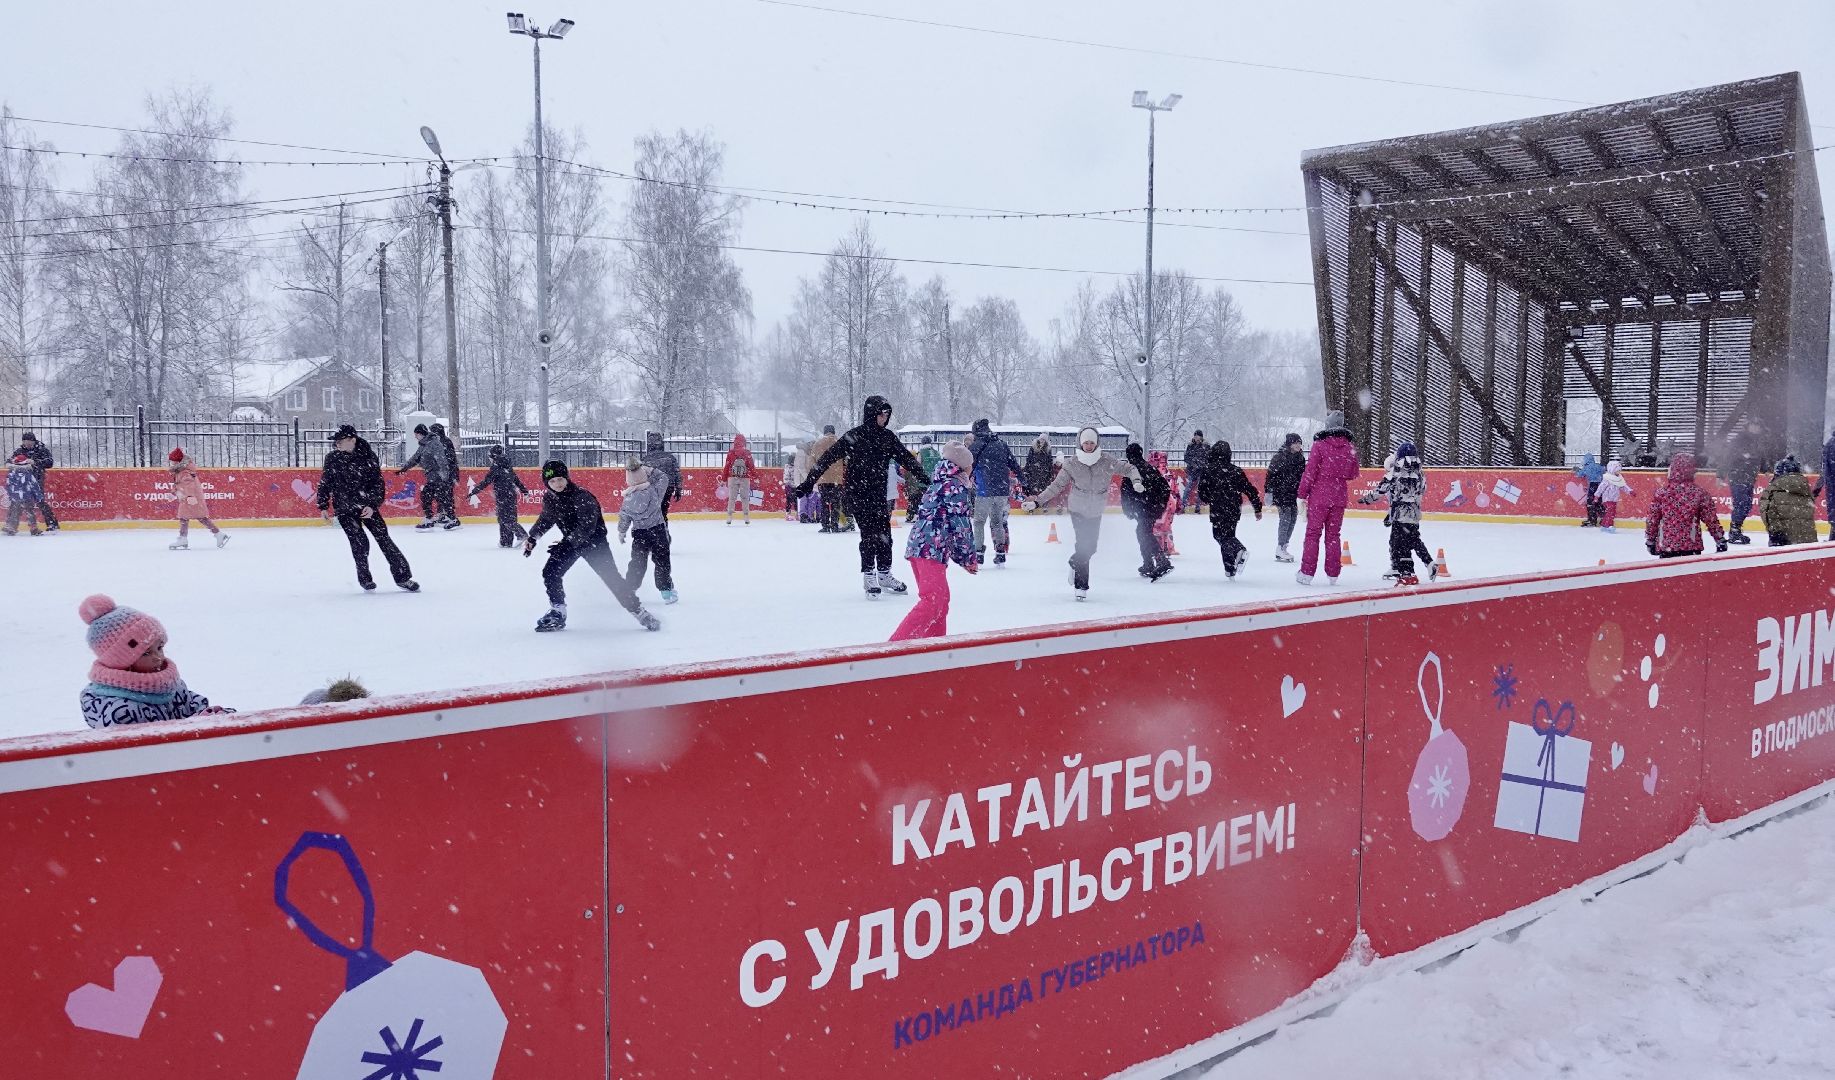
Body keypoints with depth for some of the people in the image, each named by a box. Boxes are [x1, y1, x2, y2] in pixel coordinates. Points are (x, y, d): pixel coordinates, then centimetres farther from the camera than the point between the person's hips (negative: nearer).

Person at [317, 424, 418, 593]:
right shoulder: (332, 459, -2)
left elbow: (378, 484, -6)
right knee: (359, 543, -9)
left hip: (367, 507, 0)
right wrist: (323, 506, 6)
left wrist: (372, 505, -16)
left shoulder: (368, 457, -8)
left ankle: (402, 577, 3)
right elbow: (325, 483, 8)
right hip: (344, 509, 1)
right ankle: (364, 578, 11)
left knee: (383, 538, -3)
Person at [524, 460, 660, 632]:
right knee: (550, 572, -7)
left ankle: (638, 611, 0)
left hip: (594, 540, -6)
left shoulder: (581, 496, -28)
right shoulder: (548, 498, -5)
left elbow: (587, 527, -33)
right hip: (570, 540, 6)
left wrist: (566, 543, -35)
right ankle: (558, 613, 6)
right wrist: (532, 538, 11)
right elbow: (546, 519, 16)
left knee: (611, 577, -9)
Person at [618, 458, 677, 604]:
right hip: (658, 529, -1)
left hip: (639, 533, 1)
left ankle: (628, 589, 14)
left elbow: (624, 518, -1)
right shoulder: (655, 489, -16)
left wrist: (621, 533, 15)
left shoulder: (628, 499, -12)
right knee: (662, 560, 11)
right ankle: (666, 590, 12)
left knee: (638, 562, 12)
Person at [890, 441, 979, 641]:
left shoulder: (937, 484, 23)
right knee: (933, 601, -14)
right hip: (931, 549, -10)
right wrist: (970, 557, 2)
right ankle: (897, 644, -22)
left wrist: (961, 557, 22)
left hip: (917, 546, 10)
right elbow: (960, 526, -9)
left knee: (941, 598, 18)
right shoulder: (956, 488, -4)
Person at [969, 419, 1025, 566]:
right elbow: (1014, 464, 15)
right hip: (1003, 490, 5)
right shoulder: (1002, 443, 10)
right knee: (997, 521, 16)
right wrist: (1023, 479, 25)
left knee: (979, 522, 9)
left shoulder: (975, 446, -4)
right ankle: (1000, 554, 13)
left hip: (985, 491, -5)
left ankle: (979, 552, 4)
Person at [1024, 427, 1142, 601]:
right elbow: (1057, 485, -6)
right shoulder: (1072, 464, -12)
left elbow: (1128, 468, 0)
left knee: (1091, 547, 7)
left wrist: (1136, 480, -21)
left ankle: (1074, 563, 39)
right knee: (1083, 546, -11)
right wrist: (1037, 501, -12)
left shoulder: (1107, 461, -10)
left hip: (1096, 512, 3)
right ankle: (1081, 586, 6)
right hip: (1078, 510, -3)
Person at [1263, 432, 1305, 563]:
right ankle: (1280, 550, -5)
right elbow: (1270, 475, -13)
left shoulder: (1300, 458, 9)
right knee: (1286, 518, -11)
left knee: (1293, 517, 8)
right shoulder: (1279, 457, -12)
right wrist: (1268, 492, -16)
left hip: (1292, 493, 8)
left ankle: (1283, 547, 18)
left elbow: (1302, 476, 18)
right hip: (1280, 492, -8)